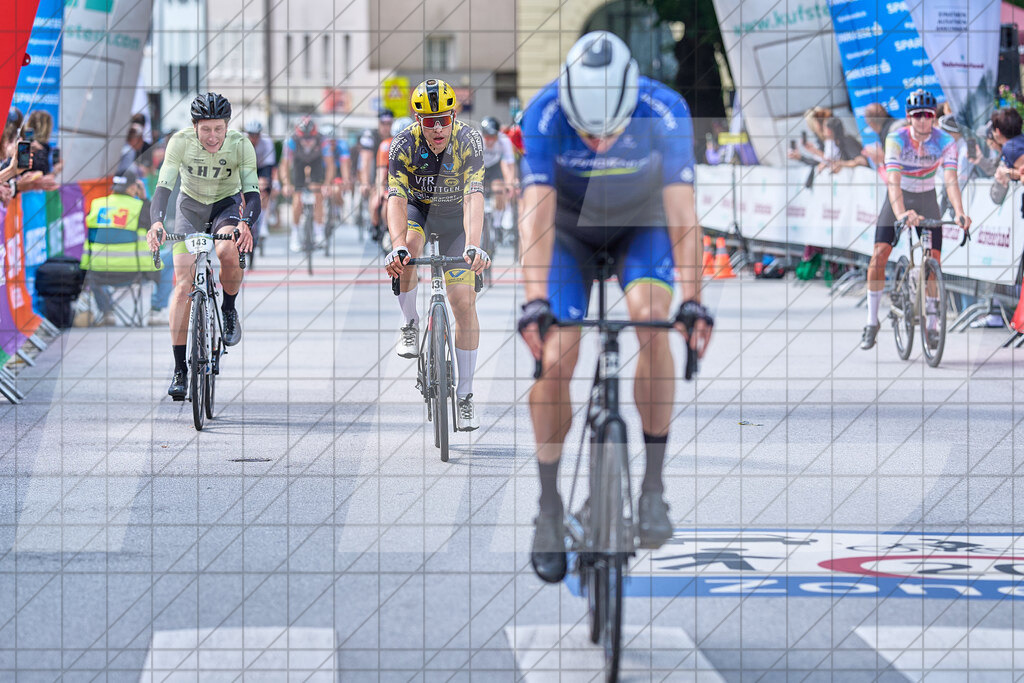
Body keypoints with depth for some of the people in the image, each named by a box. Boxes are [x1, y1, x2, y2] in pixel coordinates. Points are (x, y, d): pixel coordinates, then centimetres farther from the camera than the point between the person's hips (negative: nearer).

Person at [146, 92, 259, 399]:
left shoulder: (240, 144, -25)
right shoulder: (181, 142, -25)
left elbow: (252, 193, -30)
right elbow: (163, 186, -31)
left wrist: (246, 224, -50)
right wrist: (156, 222, -50)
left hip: (227, 204, -1)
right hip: (190, 205, 1)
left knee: (228, 252, -34)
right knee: (184, 284, -13)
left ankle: (229, 309, -3)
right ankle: (180, 369, -9)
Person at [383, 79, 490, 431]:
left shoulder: (469, 141, -29)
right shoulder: (404, 144, -27)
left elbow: (474, 198, -40)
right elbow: (396, 199, -35)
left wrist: (473, 246, -56)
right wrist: (398, 247, -53)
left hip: (454, 215, 0)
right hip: (417, 208, 0)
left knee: (464, 303, -10)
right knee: (406, 252, -35)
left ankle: (465, 398, -2)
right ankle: (410, 326, -8)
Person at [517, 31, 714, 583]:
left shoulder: (665, 112, -33)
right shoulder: (544, 115, -32)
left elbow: (682, 214, -36)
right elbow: (536, 212, -37)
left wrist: (692, 299, -47)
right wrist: (535, 299, -50)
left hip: (642, 223, 0)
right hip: (570, 227, 0)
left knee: (650, 315, -29)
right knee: (555, 358, -16)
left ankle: (654, 487, -20)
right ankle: (548, 508, 1)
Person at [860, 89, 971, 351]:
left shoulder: (945, 142, -20)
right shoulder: (896, 140, -25)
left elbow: (951, 181, -30)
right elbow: (893, 181, -36)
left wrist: (960, 213, -48)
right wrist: (901, 213, -54)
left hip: (926, 199, 1)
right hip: (899, 198, -1)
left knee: (934, 260, -7)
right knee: (879, 255, -14)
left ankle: (931, 324, 6)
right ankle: (872, 321, -3)